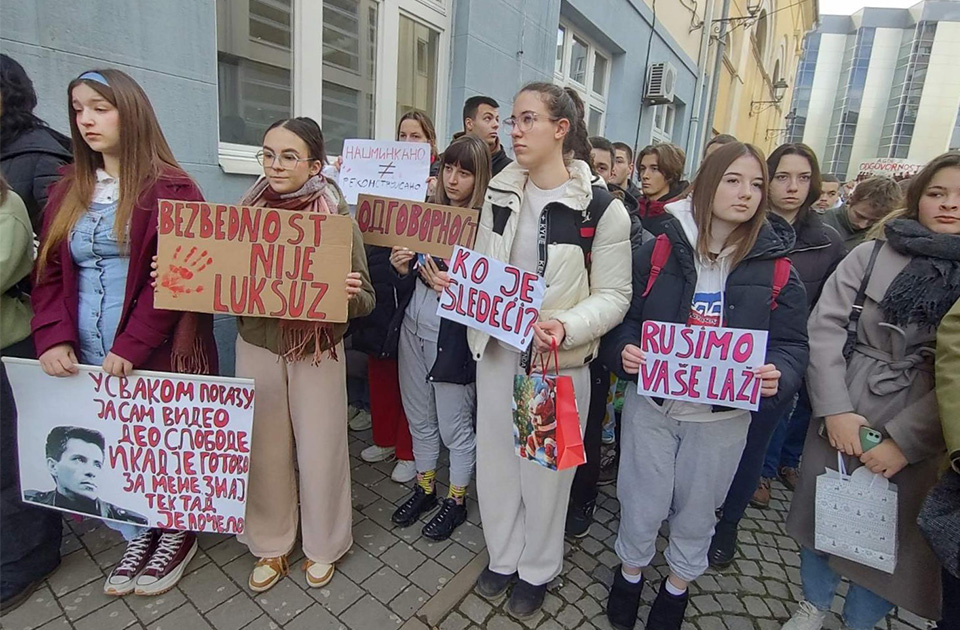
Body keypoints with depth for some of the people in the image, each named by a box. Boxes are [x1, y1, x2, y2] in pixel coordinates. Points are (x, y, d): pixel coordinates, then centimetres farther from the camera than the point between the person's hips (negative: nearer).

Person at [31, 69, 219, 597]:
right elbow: (49, 272, 8)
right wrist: (53, 338, -7)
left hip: (157, 355, -5)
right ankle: (137, 535, 38)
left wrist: (131, 346, -19)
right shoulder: (67, 192, 11)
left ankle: (177, 533, 34)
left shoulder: (170, 190, -8)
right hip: (87, 357, 6)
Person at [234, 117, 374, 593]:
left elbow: (363, 300, -9)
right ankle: (270, 544, 38)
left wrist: (349, 292, -31)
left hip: (317, 351, -3)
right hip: (256, 346, 3)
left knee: (320, 450, 8)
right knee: (265, 449, 13)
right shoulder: (248, 210, -1)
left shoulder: (338, 216, -10)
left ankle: (323, 545, 34)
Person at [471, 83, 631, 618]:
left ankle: (538, 570, 41)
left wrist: (565, 327, -26)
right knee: (496, 457, 17)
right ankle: (503, 557, 44)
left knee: (546, 468, 13)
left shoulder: (602, 208, -11)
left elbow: (613, 295, -9)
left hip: (559, 361, -4)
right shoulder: (500, 195, 6)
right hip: (497, 349, 5)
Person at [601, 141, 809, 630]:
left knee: (697, 508, 20)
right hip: (652, 402, -1)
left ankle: (678, 585, 49)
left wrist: (777, 375, -22)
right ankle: (630, 571, 44)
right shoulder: (662, 246, -6)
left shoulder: (773, 264, -4)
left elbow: (792, 343, -1)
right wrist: (624, 350, -22)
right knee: (643, 503, 13)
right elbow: (624, 314, -2)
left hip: (722, 416, 1)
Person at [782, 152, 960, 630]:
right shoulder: (871, 255, 0)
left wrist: (904, 440, -15)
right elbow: (824, 328, -7)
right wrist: (834, 409, -14)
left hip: (919, 437, 0)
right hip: (841, 420, 0)